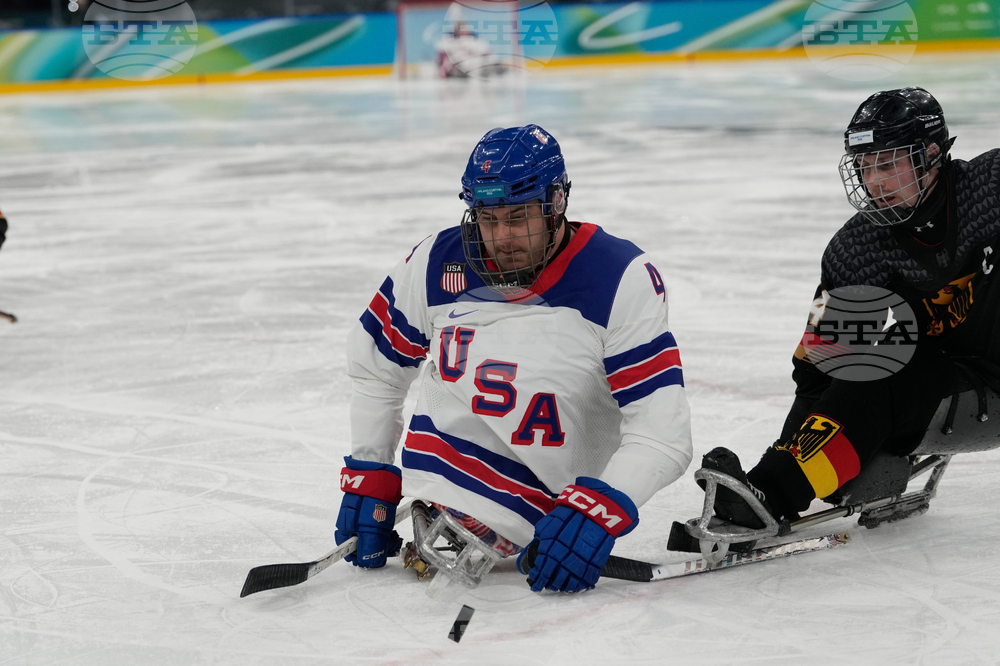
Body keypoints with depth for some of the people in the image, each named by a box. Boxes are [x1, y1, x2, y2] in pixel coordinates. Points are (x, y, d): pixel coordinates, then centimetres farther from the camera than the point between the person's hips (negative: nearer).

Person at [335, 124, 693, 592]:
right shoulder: (436, 265, -4)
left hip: (564, 496, -1)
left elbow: (661, 435, -20)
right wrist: (368, 477, 12)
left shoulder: (622, 281, -15)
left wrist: (598, 511, -33)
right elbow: (374, 368, 13)